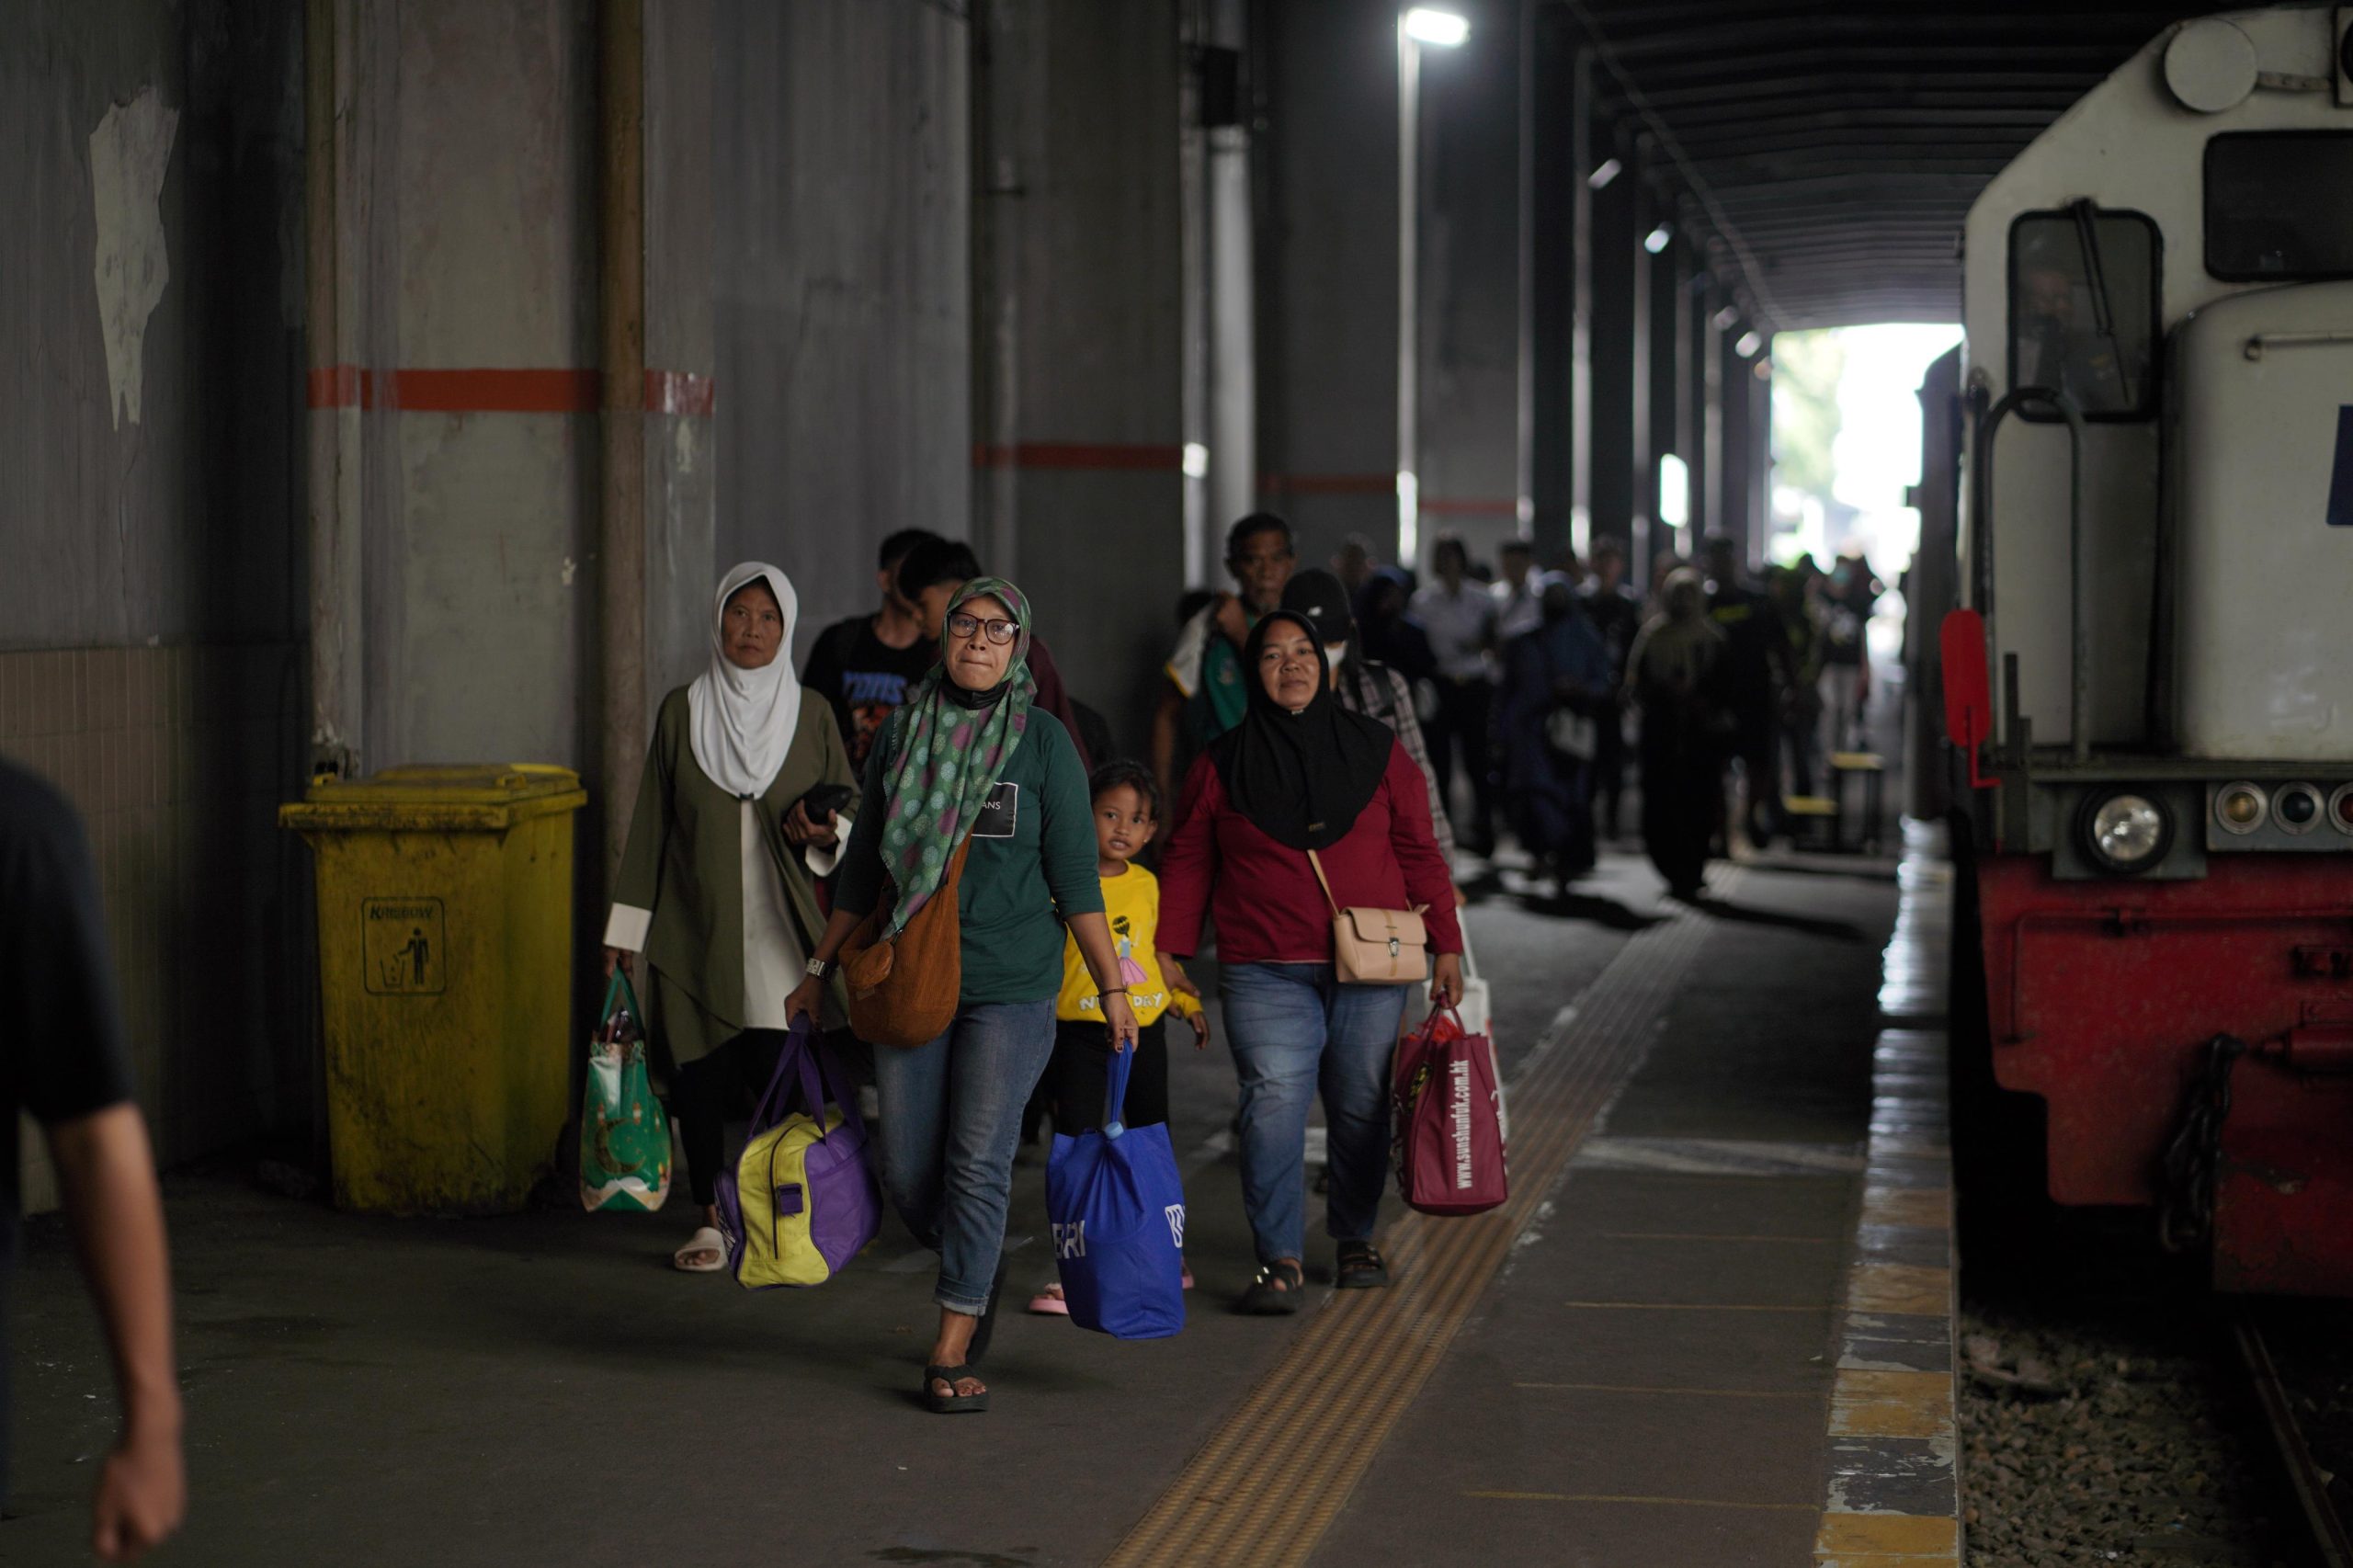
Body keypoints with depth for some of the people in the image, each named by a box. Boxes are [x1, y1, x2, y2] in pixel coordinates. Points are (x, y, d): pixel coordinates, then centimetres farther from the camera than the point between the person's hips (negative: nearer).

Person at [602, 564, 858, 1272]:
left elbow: (853, 810, 10)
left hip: (779, 931, -1)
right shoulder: (682, 710, 5)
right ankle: (710, 1220, 16)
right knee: (698, 1078, 2)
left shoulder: (811, 716, 5)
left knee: (781, 1075, -10)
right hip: (694, 929, 1)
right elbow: (651, 822, 8)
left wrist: (826, 832, -13)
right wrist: (627, 924, 6)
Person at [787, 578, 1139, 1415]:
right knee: (908, 1172, 4)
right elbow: (863, 867, 15)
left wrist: (1112, 985, -2)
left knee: (978, 1164, -6)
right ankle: (978, 1270, 33)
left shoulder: (1043, 740, -1)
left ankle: (952, 1348, 2)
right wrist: (819, 969, 16)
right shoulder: (901, 735, 7)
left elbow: (1075, 875, 0)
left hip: (1013, 986, -3)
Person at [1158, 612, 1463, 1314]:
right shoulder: (1222, 765, 7)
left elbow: (1419, 853, 11)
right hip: (1266, 973, -1)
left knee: (1361, 1107, 5)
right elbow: (1187, 863, 11)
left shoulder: (1375, 750, 8)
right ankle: (1279, 1260, -8)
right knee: (1273, 1106, -11)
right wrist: (1171, 954, 5)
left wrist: (1446, 946, 7)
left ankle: (1356, 1240, 23)